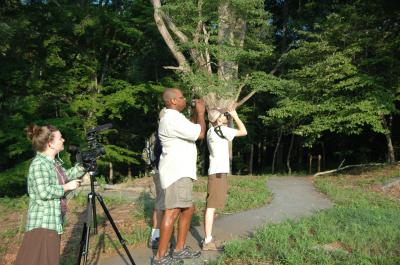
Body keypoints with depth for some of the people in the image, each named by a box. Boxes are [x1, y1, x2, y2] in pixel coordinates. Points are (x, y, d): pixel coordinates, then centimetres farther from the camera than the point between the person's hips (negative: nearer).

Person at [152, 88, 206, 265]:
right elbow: (200, 134, -16)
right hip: (176, 172, -11)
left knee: (188, 209, 15)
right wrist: (201, 113, -2)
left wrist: (196, 113, 21)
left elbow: (191, 130, 31)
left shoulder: (174, 118, 19)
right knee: (173, 211, -14)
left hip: (181, 172, 11)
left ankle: (180, 249, 22)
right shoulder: (173, 119, -16)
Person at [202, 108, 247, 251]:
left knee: (210, 206, 10)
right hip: (218, 172, -10)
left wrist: (229, 120, 21)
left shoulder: (212, 131, 14)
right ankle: (207, 241, -6)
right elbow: (243, 132, -9)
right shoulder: (221, 129, -12)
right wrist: (235, 116, 2)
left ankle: (208, 239, 17)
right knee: (212, 206, -9)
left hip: (216, 171, 10)